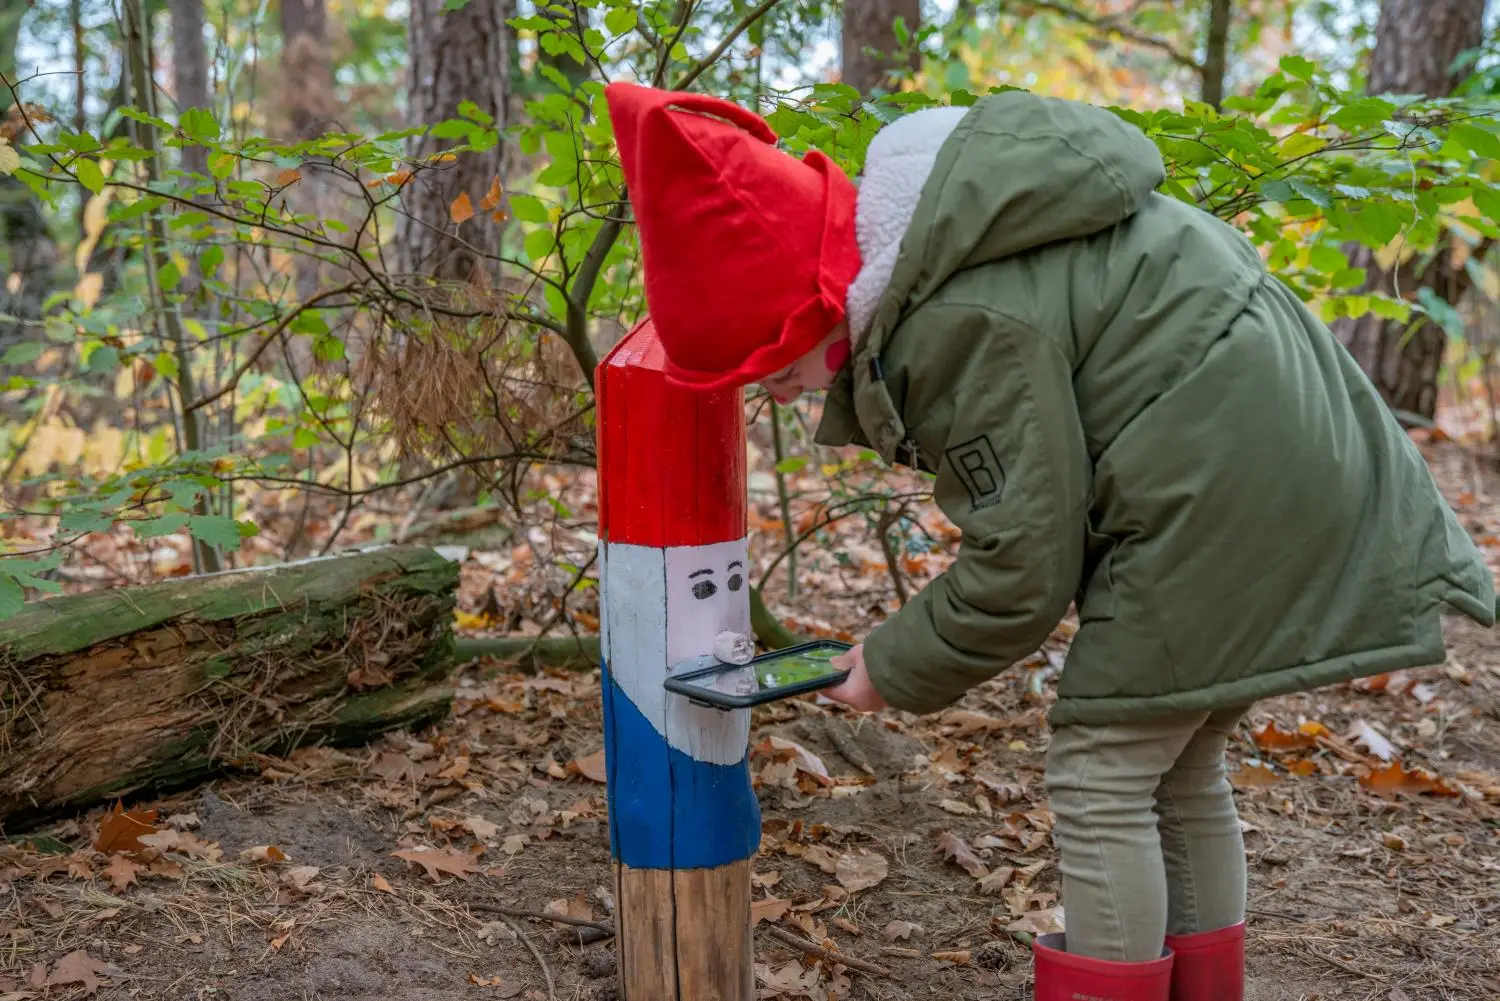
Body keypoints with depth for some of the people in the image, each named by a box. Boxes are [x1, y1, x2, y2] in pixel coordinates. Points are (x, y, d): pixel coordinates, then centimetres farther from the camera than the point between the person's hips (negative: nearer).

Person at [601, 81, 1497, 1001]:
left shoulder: (963, 324, -25)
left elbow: (1022, 565, -18)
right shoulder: (923, 250, 4)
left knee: (1102, 776, -2)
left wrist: (897, 670, -4)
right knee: (1179, 771, 16)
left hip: (1222, 484, -10)